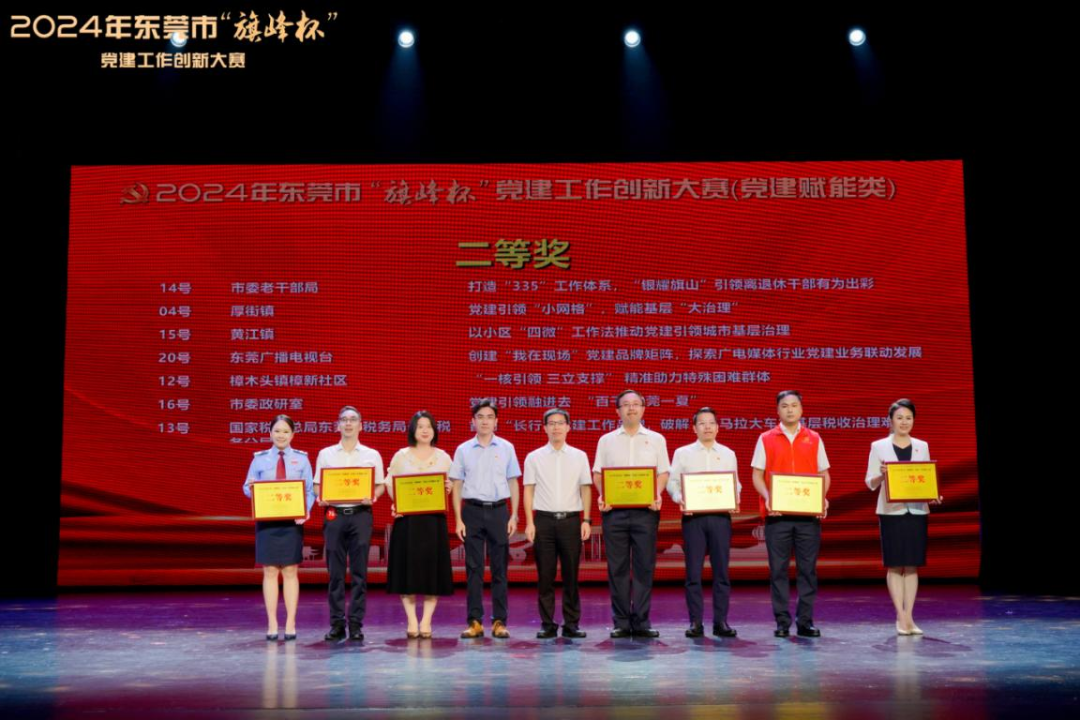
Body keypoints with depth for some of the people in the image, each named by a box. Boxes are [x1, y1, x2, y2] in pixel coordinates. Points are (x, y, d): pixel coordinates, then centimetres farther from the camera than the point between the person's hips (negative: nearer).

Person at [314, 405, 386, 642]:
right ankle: (337, 623, 8)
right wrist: (321, 498, -10)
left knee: (359, 571, -1)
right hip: (334, 514, 1)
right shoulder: (325, 454, 11)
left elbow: (380, 485, 9)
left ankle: (356, 623, 4)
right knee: (335, 571, 1)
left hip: (361, 514, 0)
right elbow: (317, 485, 11)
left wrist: (372, 497, -12)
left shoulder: (372, 455, 10)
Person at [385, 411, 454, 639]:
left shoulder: (443, 457, 9)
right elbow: (390, 484, 6)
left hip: (434, 520, 1)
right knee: (408, 569, 0)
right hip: (406, 519, -1)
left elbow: (453, 486, 12)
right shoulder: (400, 456, 7)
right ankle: (411, 621, 7)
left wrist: (448, 488, -11)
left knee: (432, 570, 0)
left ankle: (426, 622, 6)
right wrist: (396, 504, -11)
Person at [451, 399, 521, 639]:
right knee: (473, 568, 1)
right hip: (472, 511, 0)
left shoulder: (506, 448, 6)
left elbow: (513, 483, 8)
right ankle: (475, 621, 7)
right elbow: (457, 486, 7)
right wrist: (458, 520, 0)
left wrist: (514, 516, 1)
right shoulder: (463, 450, 6)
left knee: (499, 568, 2)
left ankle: (499, 621, 8)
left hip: (498, 511, 0)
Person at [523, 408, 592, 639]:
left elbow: (586, 489, 8)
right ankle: (547, 624, 7)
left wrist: (586, 520, 0)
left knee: (571, 574, 2)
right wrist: (529, 522, -2)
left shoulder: (579, 456, 10)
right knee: (545, 575, 0)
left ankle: (571, 623, 9)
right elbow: (529, 490, 5)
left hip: (571, 519, 1)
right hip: (543, 520, -1)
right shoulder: (534, 457, 7)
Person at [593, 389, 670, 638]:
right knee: (617, 567, 1)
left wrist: (657, 495, -10)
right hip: (614, 510, 0)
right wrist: (601, 495, -9)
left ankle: (641, 621, 5)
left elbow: (663, 472, 8)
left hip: (645, 509, 0)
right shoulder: (606, 440, 13)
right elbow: (597, 472, 9)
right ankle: (621, 622, 7)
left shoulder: (656, 439, 12)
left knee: (644, 566, -1)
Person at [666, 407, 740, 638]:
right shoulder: (682, 453, 9)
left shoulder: (728, 454, 15)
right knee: (693, 571, -2)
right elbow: (672, 481, 5)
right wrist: (678, 498, -14)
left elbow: (735, 483, 15)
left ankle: (721, 621, 6)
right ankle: (695, 622, 4)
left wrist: (735, 497, -6)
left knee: (721, 571, 0)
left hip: (720, 516, 2)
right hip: (693, 516, -1)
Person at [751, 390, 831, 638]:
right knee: (778, 569, 0)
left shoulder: (814, 439, 11)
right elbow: (757, 475, 5)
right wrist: (767, 497, -13)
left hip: (809, 513, 1)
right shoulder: (766, 439, 8)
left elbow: (824, 474, 12)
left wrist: (823, 497, -6)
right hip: (777, 514, -1)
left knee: (808, 568, 2)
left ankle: (805, 621, 9)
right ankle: (782, 622, 6)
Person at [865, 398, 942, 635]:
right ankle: (901, 616, 3)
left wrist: (934, 496, -7)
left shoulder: (922, 446, 10)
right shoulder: (878, 446, 1)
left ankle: (909, 617, 7)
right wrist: (882, 475, -19)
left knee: (912, 565, 3)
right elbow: (870, 483, 2)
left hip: (917, 510, 3)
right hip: (891, 511, -2)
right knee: (894, 565, -2)